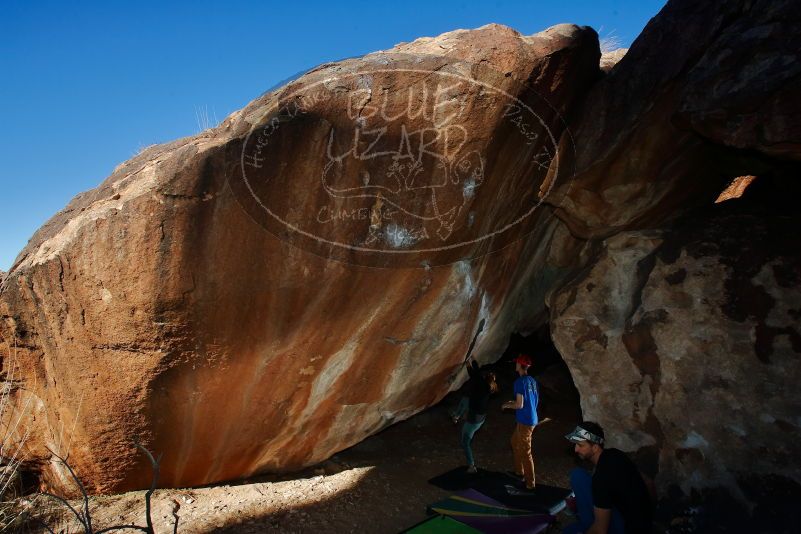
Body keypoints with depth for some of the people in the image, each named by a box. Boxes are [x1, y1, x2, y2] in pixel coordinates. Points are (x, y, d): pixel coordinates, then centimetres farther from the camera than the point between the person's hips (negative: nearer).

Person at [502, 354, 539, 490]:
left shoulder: (520, 381, -18)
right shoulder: (532, 380, 7)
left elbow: (519, 405, -21)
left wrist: (508, 405, -2)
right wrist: (514, 402, 20)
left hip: (525, 421, -9)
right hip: (531, 418, 9)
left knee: (525, 452, 0)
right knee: (515, 443, 25)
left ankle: (530, 483, 8)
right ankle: (519, 472, 35)